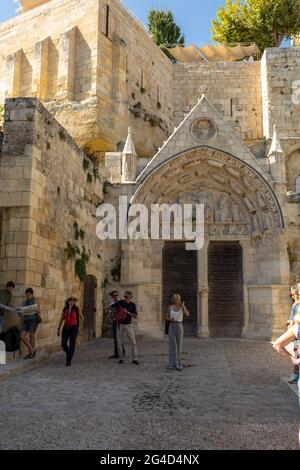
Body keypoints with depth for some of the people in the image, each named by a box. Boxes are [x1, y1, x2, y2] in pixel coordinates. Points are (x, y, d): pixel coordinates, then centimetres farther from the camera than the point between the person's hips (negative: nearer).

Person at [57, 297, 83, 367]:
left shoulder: (76, 309, -4)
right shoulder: (65, 309, 5)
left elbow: (82, 317, 9)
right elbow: (61, 319, 10)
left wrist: (79, 326, 9)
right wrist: (58, 329, 8)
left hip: (73, 328, -3)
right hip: (66, 328, 3)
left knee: (71, 345, -4)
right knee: (64, 344, -8)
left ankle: (69, 361, 6)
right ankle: (68, 354, 24)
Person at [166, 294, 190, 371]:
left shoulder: (182, 307, 3)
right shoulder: (170, 307, 4)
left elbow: (187, 315, -15)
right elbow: (167, 318, 8)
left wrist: (183, 306, -24)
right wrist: (170, 319, -14)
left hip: (179, 327, 1)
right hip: (172, 327, -1)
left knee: (179, 346, 4)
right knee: (173, 346, -6)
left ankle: (177, 362, 18)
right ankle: (173, 364, -3)